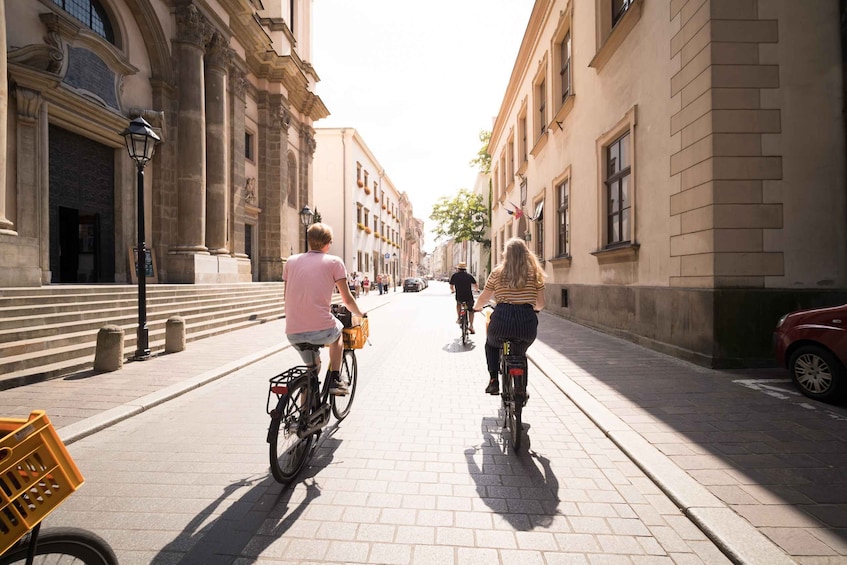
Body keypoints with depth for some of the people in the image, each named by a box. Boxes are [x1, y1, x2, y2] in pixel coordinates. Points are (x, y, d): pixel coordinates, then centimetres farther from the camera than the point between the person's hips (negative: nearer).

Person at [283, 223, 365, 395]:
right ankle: (334, 380, 25)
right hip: (322, 330, -4)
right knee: (337, 329, 32)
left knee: (313, 365, 30)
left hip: (293, 333, 4)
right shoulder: (334, 261, 1)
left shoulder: (291, 261, 12)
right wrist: (359, 314, 22)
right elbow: (347, 300, 2)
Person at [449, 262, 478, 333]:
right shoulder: (469, 275, 4)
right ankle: (471, 326, 9)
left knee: (458, 303, 35)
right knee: (471, 311, 21)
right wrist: (477, 290, 26)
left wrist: (453, 290, 35)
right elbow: (476, 286, 3)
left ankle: (459, 318, 29)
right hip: (469, 297, -1)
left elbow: (451, 287, 12)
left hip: (459, 297, 1)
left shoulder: (454, 275, 4)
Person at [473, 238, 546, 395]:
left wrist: (476, 307, 34)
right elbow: (540, 303, 11)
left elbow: (483, 299, 13)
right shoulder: (535, 273, 9)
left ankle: (493, 380, 19)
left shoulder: (497, 272, 6)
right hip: (527, 322, 1)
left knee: (491, 344, 32)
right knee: (519, 353, 31)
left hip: (502, 319, -1)